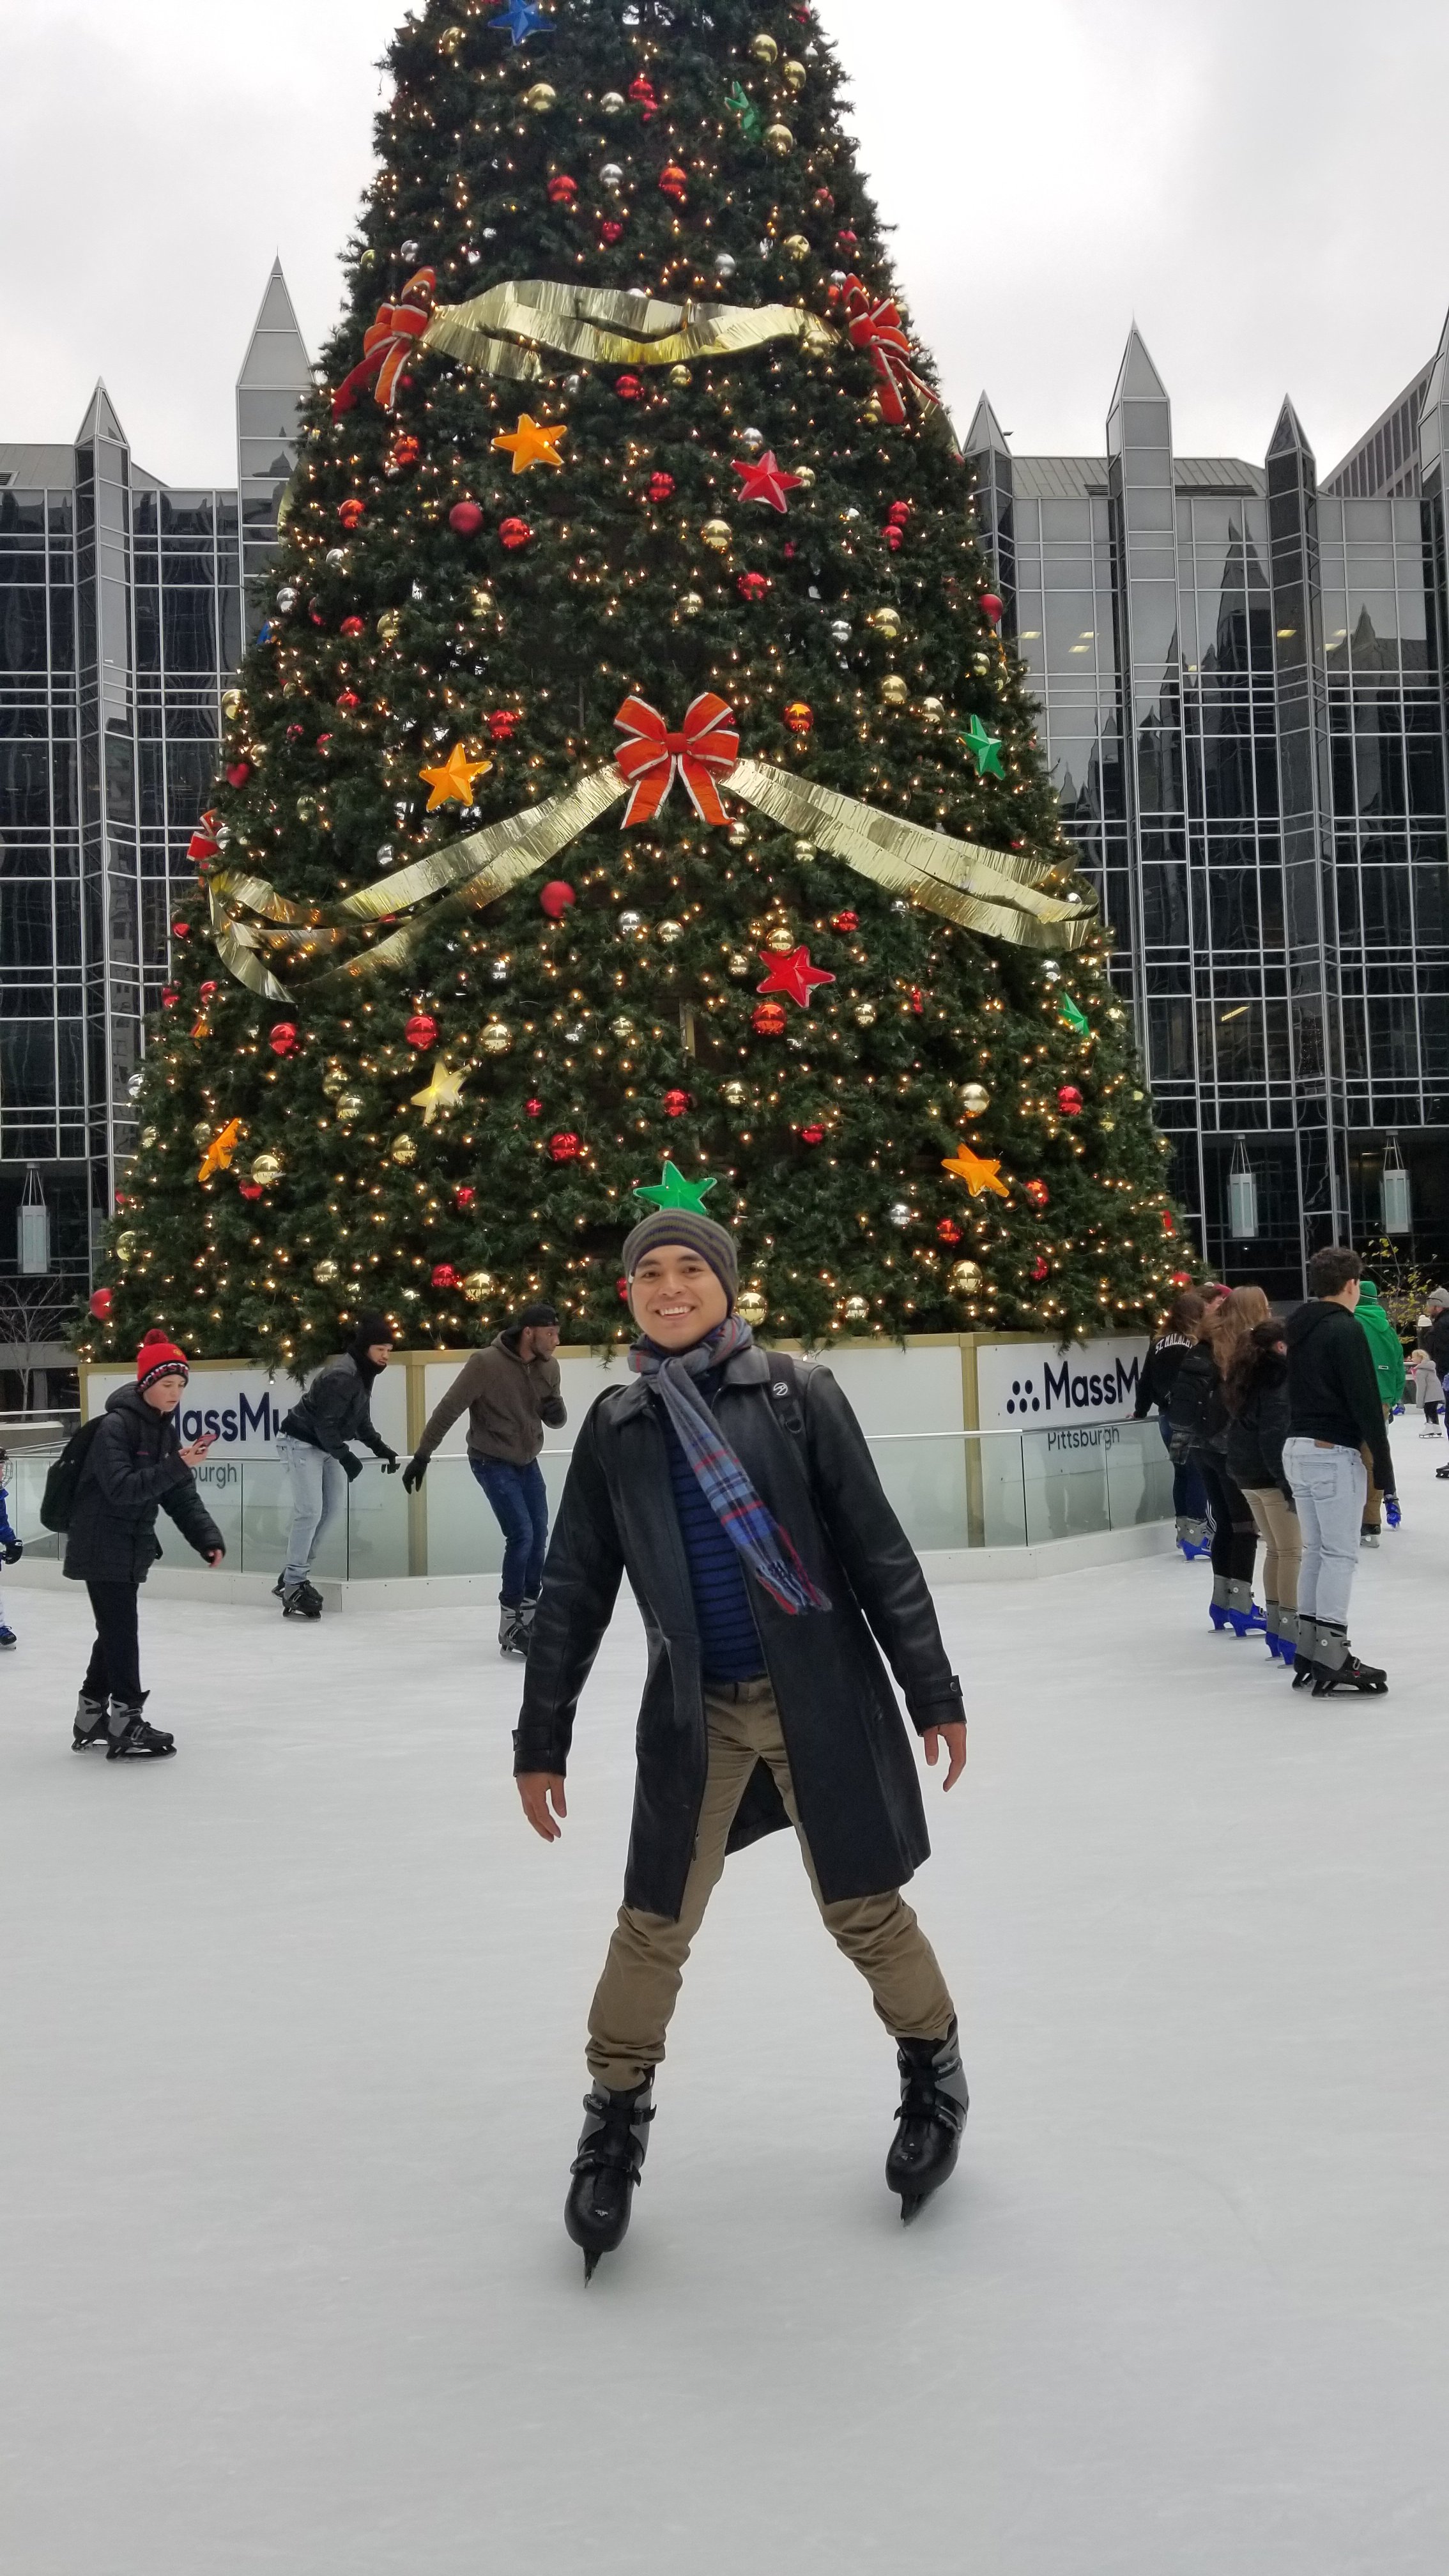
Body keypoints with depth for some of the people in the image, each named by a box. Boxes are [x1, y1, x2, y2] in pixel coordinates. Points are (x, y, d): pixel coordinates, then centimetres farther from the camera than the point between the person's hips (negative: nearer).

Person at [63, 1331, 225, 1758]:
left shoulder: (166, 1431, 6)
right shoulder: (116, 1426, -18)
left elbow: (181, 1496, 5)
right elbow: (121, 1488, -28)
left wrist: (208, 1539, -7)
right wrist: (177, 1466, -35)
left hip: (131, 1548, 9)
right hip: (101, 1546, -9)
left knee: (115, 1630, 16)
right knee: (122, 1631, -6)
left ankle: (91, 1718, 29)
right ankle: (125, 1724, 0)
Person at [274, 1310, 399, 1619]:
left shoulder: (364, 1373, 4)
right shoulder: (341, 1375, -26)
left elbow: (360, 1420, 14)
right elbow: (325, 1424, -27)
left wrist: (380, 1447, 6)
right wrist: (346, 1458, -27)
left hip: (327, 1445, 10)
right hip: (302, 1442, -10)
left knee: (331, 1509, 10)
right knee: (310, 1511, -14)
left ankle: (294, 1577, 19)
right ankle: (293, 1588, -8)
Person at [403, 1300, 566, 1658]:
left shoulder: (548, 1366, -5)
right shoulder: (486, 1363, -23)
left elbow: (555, 1420, 7)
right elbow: (448, 1410, -19)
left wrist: (556, 1411, -18)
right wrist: (421, 1456, -17)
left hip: (527, 1462, 7)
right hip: (492, 1461, -7)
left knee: (539, 1536, 9)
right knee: (521, 1535, -14)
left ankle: (528, 1612, 26)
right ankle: (510, 1627, -5)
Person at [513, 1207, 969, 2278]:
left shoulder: (798, 1394, -7)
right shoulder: (617, 1427, 1)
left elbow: (878, 1549, -4)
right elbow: (575, 1591, 6)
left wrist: (934, 1693, -3)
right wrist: (542, 1742, 7)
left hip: (822, 1694, -2)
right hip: (696, 1709, 2)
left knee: (865, 1910, 8)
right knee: (654, 1924, 3)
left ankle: (934, 2074, 34)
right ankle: (616, 2120, 25)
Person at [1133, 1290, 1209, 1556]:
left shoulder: (1158, 1343, 8)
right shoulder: (1196, 1345, -12)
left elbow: (1146, 1381, 15)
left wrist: (1141, 1412, 27)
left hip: (1167, 1417, 7)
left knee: (1182, 1472, 16)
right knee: (1199, 1473, -2)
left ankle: (1184, 1531, 21)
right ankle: (1196, 1534, -5)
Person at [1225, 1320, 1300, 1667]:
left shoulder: (1246, 1377, 13)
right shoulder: (1280, 1379, -15)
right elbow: (1278, 1437, -21)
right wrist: (1291, 1485, -20)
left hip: (1246, 1474, 9)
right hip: (1273, 1475, -9)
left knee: (1274, 1550, 16)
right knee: (1291, 1552, -4)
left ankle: (1274, 1625, 20)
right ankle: (1290, 1629, -5)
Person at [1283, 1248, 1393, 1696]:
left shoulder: (1298, 1328, 13)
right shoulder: (1345, 1329, -12)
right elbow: (1366, 1403, -16)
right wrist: (1383, 1465, -10)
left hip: (1297, 1449, 8)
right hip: (1334, 1453, -8)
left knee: (1315, 1550, 12)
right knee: (1340, 1554, -5)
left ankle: (1308, 1652, 14)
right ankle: (1332, 1659, -7)